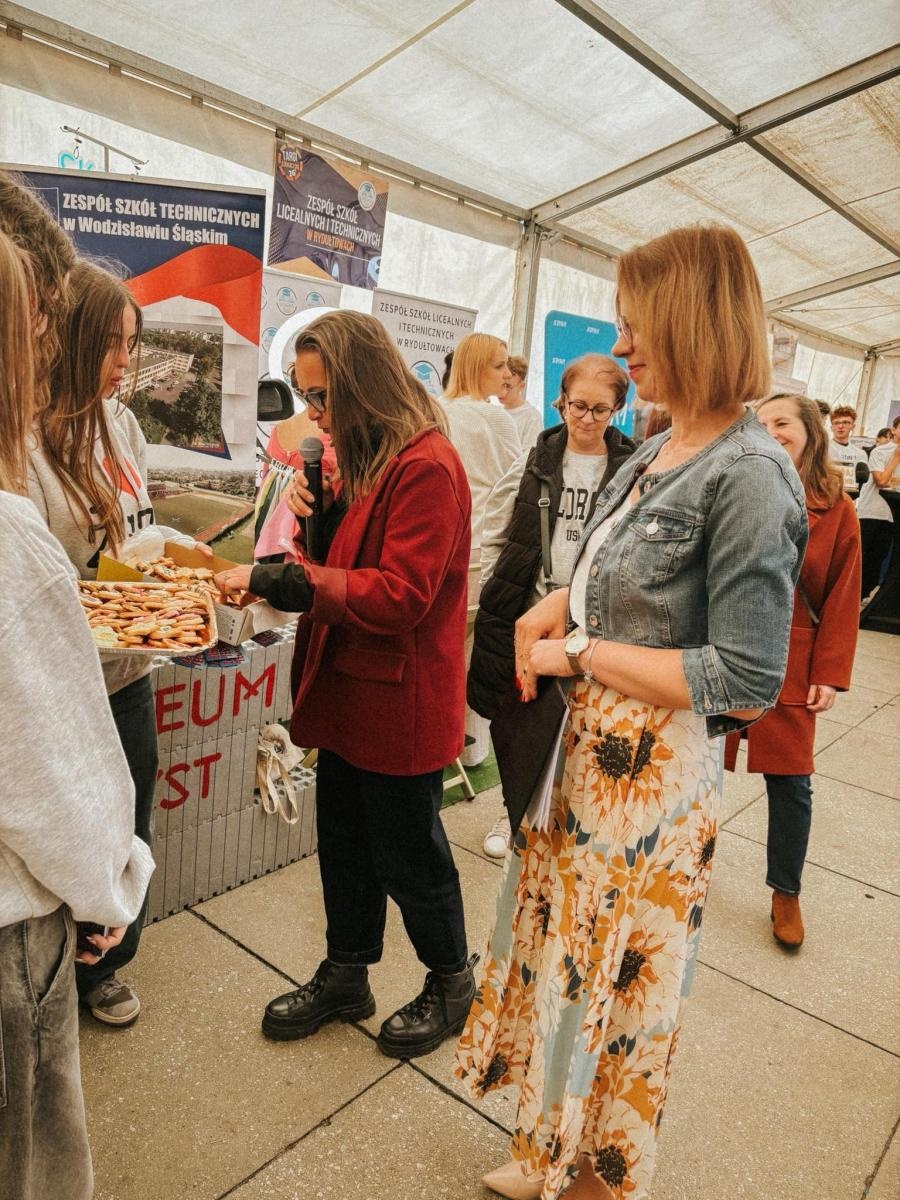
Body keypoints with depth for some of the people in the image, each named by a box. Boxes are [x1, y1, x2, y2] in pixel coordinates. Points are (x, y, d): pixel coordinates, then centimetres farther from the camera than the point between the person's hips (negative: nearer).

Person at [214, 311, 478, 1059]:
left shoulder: (427, 467, -20)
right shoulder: (368, 459, 11)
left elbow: (399, 596, -25)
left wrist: (280, 579, -26)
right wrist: (315, 512, -3)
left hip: (399, 705, -9)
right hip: (350, 691, 9)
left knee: (409, 856, 10)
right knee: (344, 843, 20)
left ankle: (452, 982, 36)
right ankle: (346, 975, 41)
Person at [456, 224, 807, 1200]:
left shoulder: (748, 477, -20)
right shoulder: (657, 452, 6)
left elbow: (746, 680, -22)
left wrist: (581, 652, -18)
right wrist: (561, 603, -1)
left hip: (653, 774, -8)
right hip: (588, 745, 8)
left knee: (611, 985, 12)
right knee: (560, 948, 21)